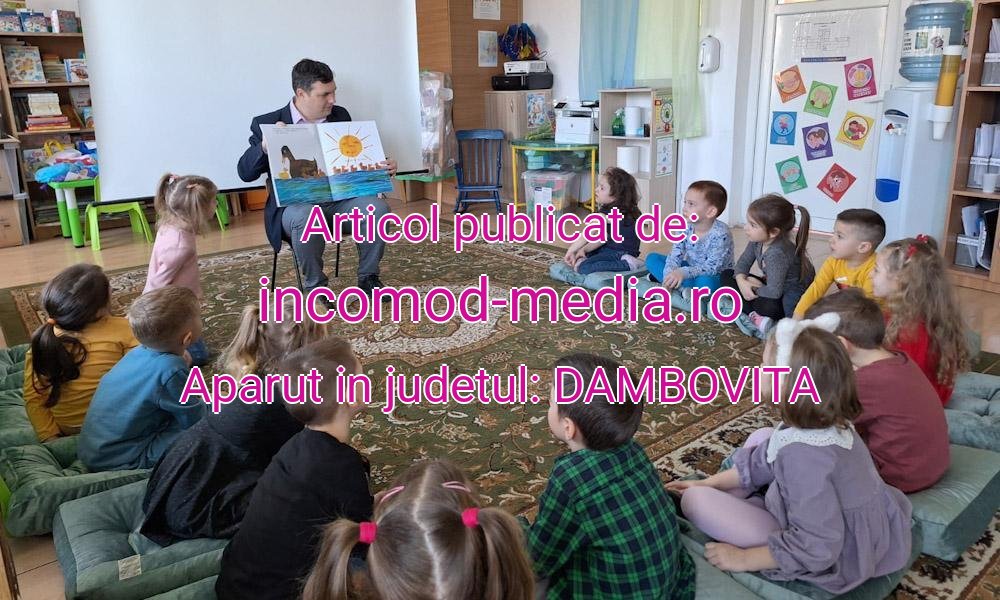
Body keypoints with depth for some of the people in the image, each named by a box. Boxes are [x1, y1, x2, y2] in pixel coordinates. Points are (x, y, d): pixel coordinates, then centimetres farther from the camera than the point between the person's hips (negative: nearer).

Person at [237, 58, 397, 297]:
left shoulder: (340, 116, 11)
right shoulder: (267, 123, -1)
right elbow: (245, 172, -4)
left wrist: (383, 165, -2)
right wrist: (265, 144, -23)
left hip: (340, 198, 4)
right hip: (295, 203, -3)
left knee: (377, 207, -25)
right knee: (307, 217, -38)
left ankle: (368, 277, -4)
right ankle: (315, 286, -15)